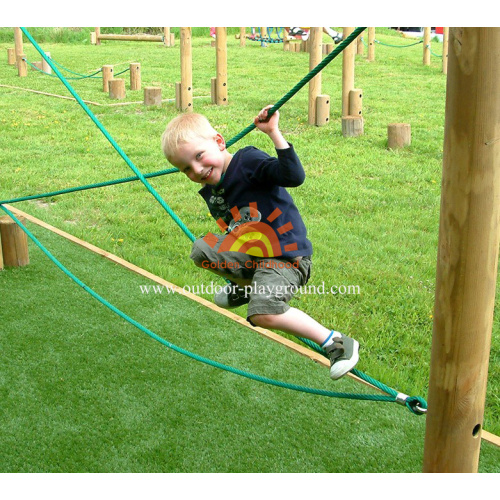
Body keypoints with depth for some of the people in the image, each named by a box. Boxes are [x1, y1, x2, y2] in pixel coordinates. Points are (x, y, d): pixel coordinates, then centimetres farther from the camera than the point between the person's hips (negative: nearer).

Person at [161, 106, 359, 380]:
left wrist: (273, 133, -30)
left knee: (263, 313, -27)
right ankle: (248, 285, 25)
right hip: (251, 252, 8)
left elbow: (294, 176, -30)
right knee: (201, 250, 6)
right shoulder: (210, 192, 8)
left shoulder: (248, 161, -15)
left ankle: (335, 342, -14)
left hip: (287, 256, -8)